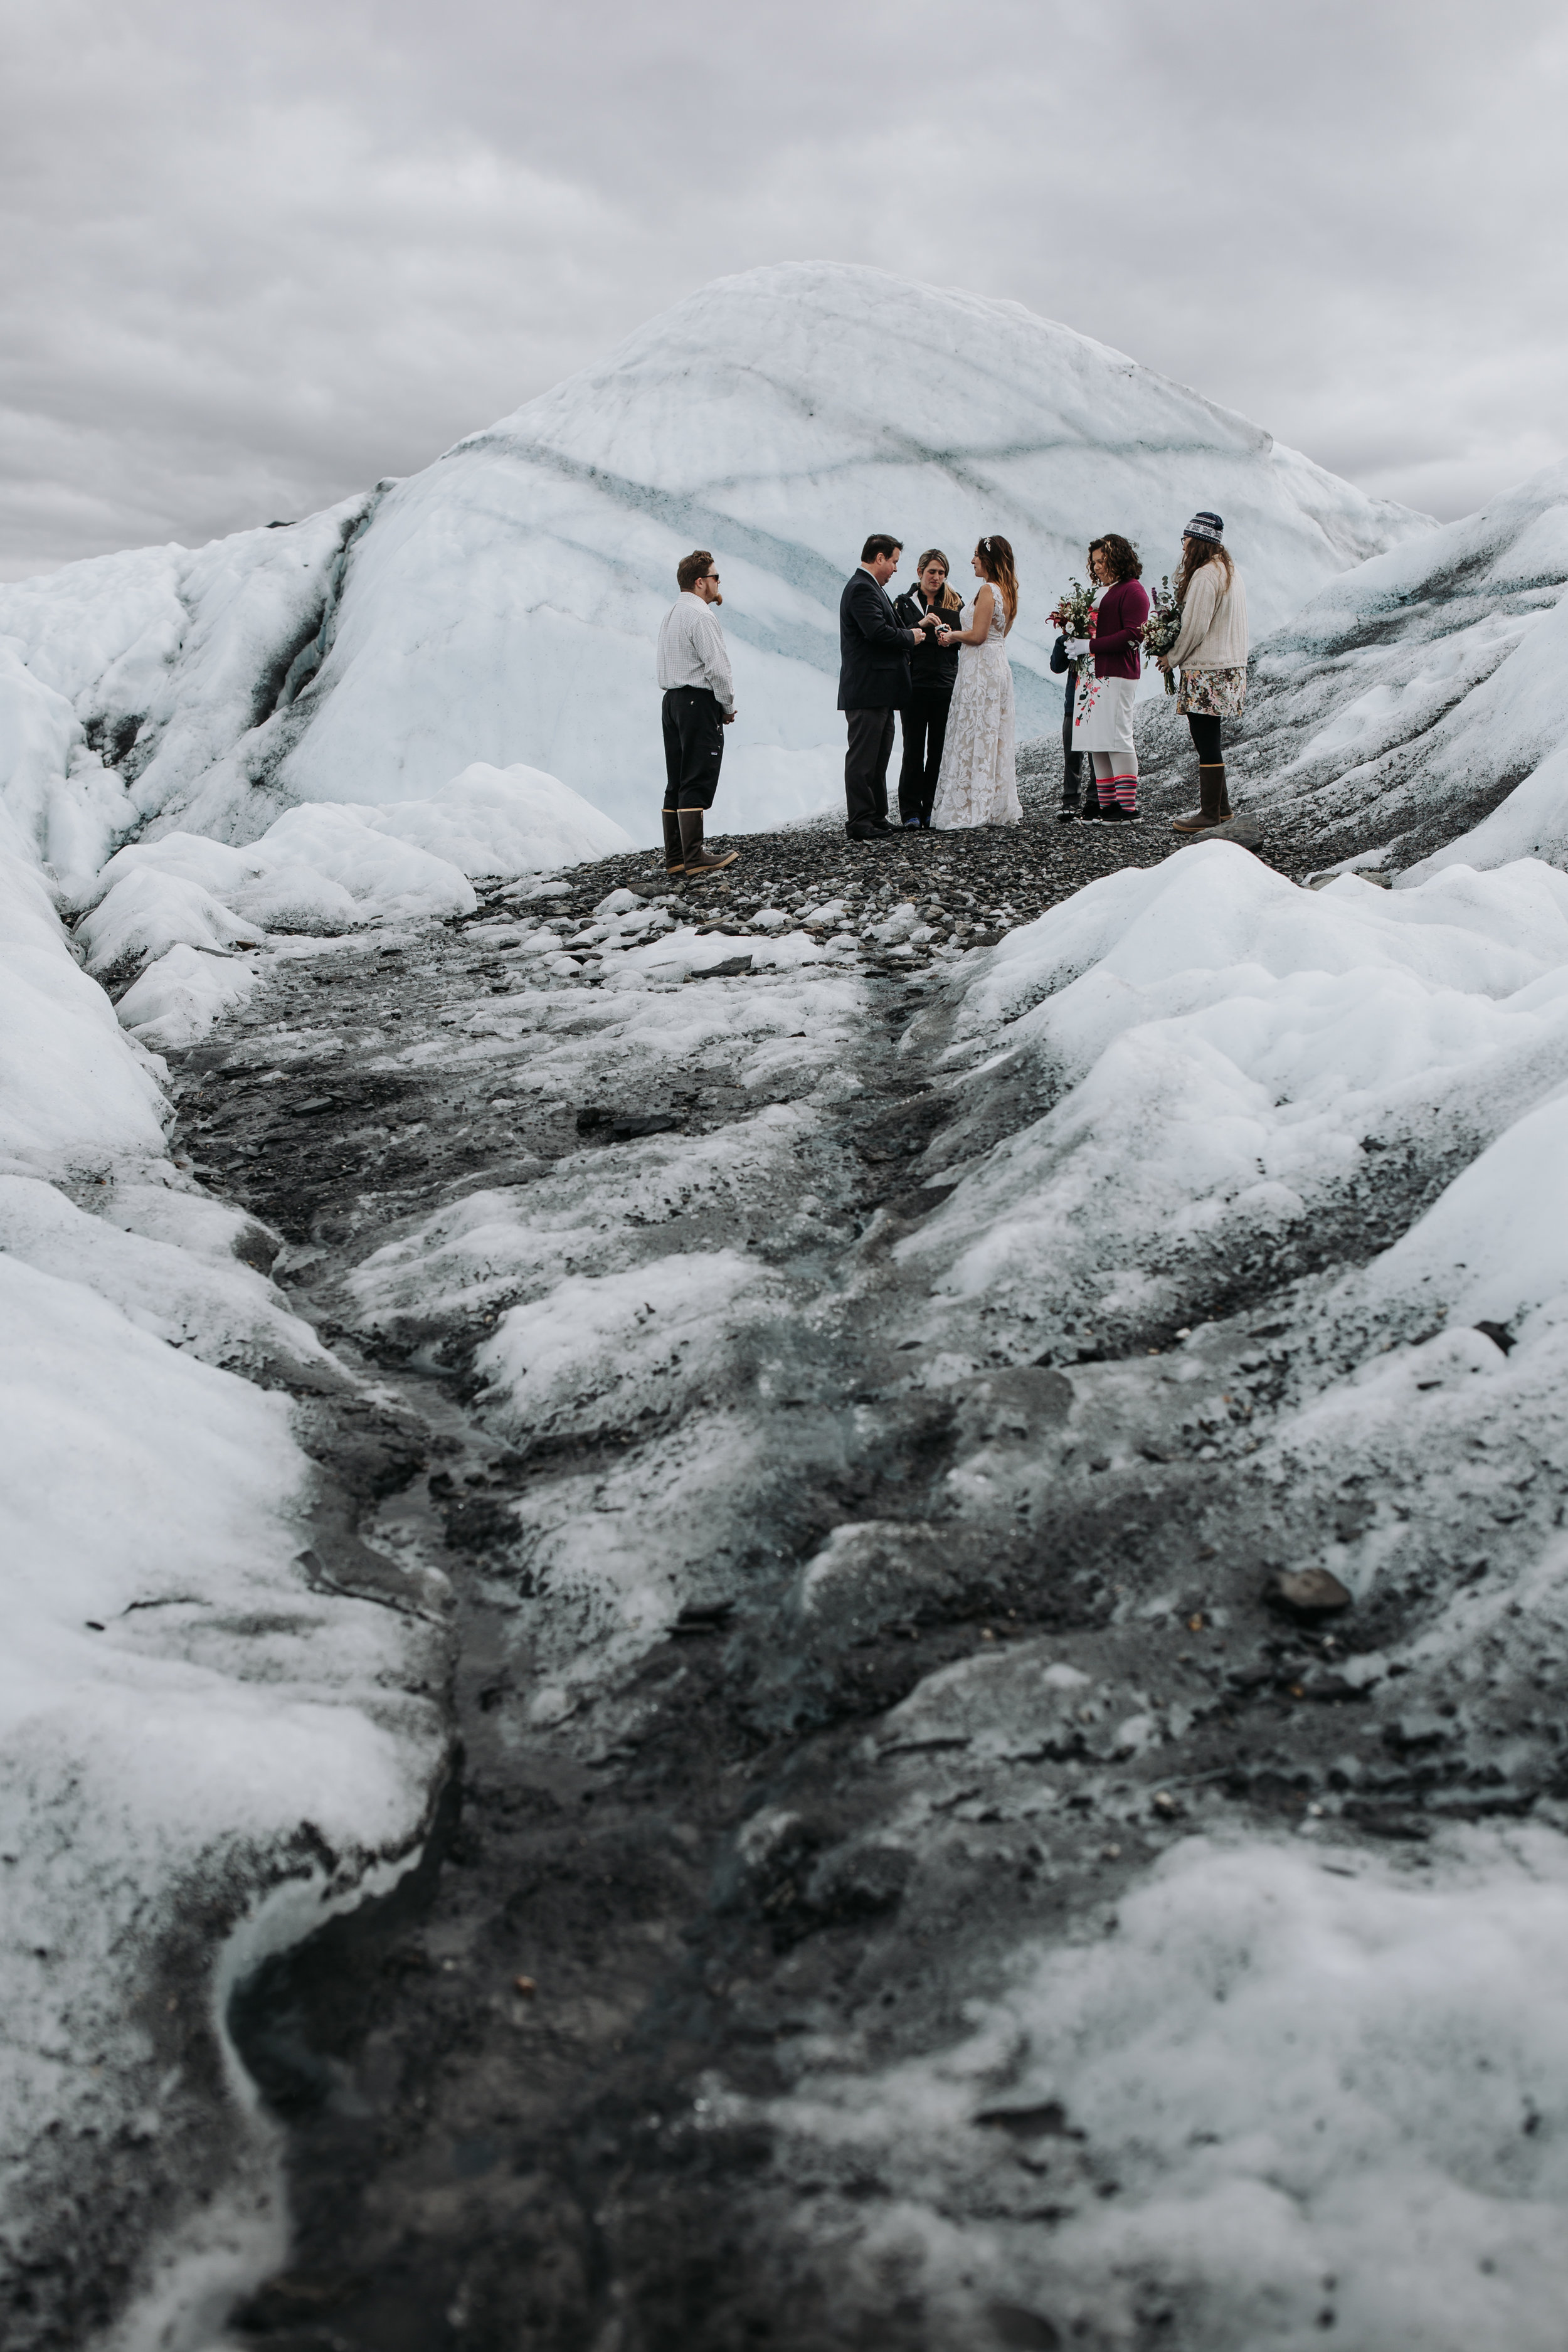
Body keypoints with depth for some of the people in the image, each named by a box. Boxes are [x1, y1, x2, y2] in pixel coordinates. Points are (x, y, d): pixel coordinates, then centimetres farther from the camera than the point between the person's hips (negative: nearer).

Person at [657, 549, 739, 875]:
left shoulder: (673, 612, 17)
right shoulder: (700, 615, -14)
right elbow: (716, 665, -17)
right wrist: (728, 707, -7)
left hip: (673, 699, 10)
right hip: (699, 702, -10)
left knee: (677, 783, 9)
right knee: (697, 783, -9)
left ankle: (675, 857, 11)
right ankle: (694, 858, -9)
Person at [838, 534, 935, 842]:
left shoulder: (872, 588, 20)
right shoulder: (861, 589, -14)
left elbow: (887, 629, 21)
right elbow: (878, 631, -25)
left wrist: (917, 626, 11)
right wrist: (911, 637, -10)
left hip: (879, 691, 11)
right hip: (867, 690, -11)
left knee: (878, 758, 14)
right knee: (863, 758, -7)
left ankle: (876, 817, 21)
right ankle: (860, 822, -4)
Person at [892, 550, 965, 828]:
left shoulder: (955, 602, 12)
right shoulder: (904, 603, 6)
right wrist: (920, 626, -16)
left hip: (946, 685, 2)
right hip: (915, 685, -2)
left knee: (940, 750, 2)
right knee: (914, 750, -3)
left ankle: (933, 810, 9)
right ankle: (911, 813, 0)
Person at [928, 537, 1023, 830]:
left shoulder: (988, 590, -14)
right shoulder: (1008, 591, 13)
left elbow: (978, 635, -19)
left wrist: (954, 635, 0)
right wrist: (957, 635, 15)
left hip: (980, 669, -9)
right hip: (999, 666, 9)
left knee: (969, 739, -7)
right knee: (997, 739, 12)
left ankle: (957, 814, -7)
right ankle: (1003, 808, 15)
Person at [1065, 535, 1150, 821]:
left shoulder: (1132, 591, -5)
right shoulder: (1101, 591, 20)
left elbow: (1132, 635, -13)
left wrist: (1090, 646, -15)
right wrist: (1076, 642, 3)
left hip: (1117, 674, -8)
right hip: (1091, 674, 8)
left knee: (1117, 738, -10)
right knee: (1096, 741, 5)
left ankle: (1128, 808, -8)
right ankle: (1107, 805, 8)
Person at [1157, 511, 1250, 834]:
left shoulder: (1204, 576, -16)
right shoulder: (1229, 572, 15)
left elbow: (1195, 628, -18)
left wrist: (1172, 658, -3)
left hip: (1206, 673, -10)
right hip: (1229, 665, 10)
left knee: (1206, 744, -7)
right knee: (1209, 742, 17)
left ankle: (1210, 814, -5)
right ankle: (1220, 806, 24)